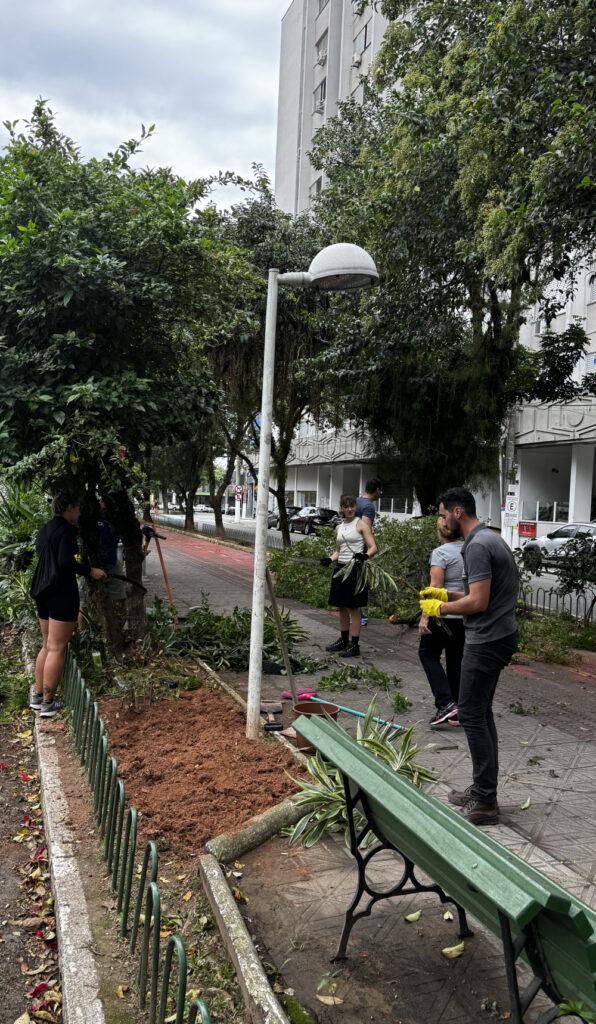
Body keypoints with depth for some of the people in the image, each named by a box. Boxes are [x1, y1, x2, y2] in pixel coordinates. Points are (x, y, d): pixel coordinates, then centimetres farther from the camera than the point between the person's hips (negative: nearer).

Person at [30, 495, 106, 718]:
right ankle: (48, 703, 2)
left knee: (47, 645, 18)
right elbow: (65, 561, -24)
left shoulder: (45, 530, 14)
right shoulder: (67, 529, -13)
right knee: (57, 648, -3)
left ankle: (37, 696, 22)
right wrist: (89, 571, -15)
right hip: (62, 593, -9)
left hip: (43, 592, 9)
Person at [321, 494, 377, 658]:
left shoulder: (361, 524, -3)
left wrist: (365, 556, -29)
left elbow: (373, 548, -9)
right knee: (341, 607, 12)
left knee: (353, 608, -3)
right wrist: (329, 560, 4)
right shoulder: (339, 528, 15)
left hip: (355, 569, -6)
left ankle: (354, 645, 3)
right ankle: (343, 640, 25)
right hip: (340, 568, 6)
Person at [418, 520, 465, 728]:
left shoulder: (441, 553, -12)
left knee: (428, 654, 10)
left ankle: (446, 703, -3)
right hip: (465, 616, 6)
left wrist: (425, 616, -17)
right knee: (455, 660, 15)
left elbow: (435, 587, -18)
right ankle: (457, 711, 19)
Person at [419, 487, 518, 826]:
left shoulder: (477, 546, -18)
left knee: (472, 714, -5)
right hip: (498, 636, 10)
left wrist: (441, 608, -8)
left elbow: (478, 602, -23)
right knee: (481, 713, 15)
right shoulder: (491, 538, 14)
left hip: (487, 641, -10)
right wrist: (447, 594, 17)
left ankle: (485, 801, 1)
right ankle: (483, 791, 23)